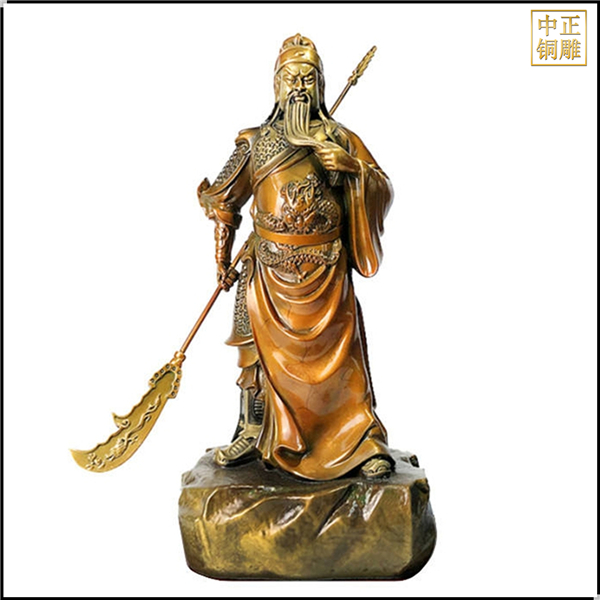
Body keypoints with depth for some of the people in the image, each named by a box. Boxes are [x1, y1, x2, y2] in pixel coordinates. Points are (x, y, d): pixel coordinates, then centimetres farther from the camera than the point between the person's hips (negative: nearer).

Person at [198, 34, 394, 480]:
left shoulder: (342, 140, 4)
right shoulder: (256, 142, 6)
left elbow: (383, 193, 1)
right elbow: (224, 200, 14)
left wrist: (351, 166, -18)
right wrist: (222, 261, 12)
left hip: (327, 268, -2)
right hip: (270, 268, 2)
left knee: (339, 353, -1)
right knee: (260, 349, 9)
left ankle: (368, 443, 8)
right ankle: (252, 433, 25)